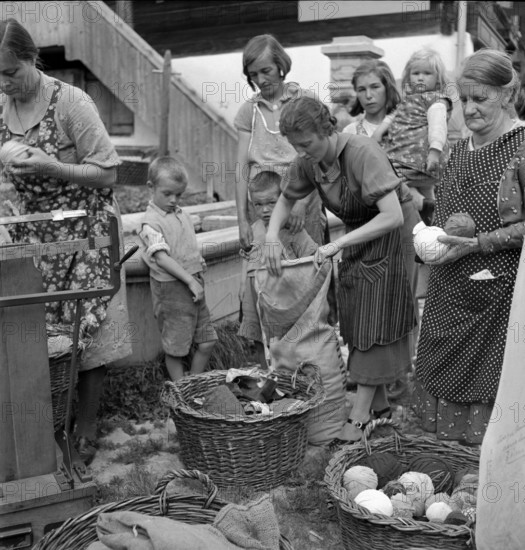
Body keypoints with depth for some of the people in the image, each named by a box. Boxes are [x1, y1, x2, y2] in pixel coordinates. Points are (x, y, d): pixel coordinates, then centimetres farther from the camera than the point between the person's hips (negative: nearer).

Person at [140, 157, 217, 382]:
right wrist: (190, 281, -24)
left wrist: (198, 259, 9)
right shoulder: (151, 221, -13)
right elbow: (162, 258, -22)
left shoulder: (182, 214, 10)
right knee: (175, 348, 5)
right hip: (171, 289, -7)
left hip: (194, 283, 8)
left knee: (206, 342, 11)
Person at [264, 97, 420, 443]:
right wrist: (272, 235, -13)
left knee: (376, 323, -5)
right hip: (358, 237, 7)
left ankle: (359, 417, 1)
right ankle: (380, 406, 21)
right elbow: (286, 200, 7)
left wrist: (339, 244, -36)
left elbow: (393, 215, -36)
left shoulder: (362, 152, -30)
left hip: (393, 235, -7)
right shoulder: (308, 162, -9)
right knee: (358, 323, 8)